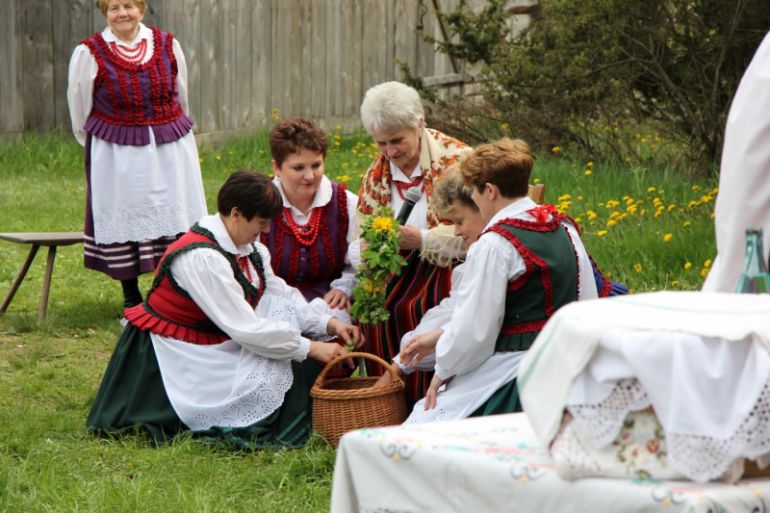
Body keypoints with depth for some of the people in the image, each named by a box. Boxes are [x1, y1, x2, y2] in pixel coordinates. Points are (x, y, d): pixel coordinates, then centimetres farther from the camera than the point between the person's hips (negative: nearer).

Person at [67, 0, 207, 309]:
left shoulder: (168, 46, 2)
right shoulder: (89, 54, -6)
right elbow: (80, 110, 5)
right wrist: (97, 146, 13)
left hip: (171, 152, 2)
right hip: (117, 156, -2)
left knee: (176, 220, 4)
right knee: (123, 223, 3)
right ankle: (131, 298, 15)